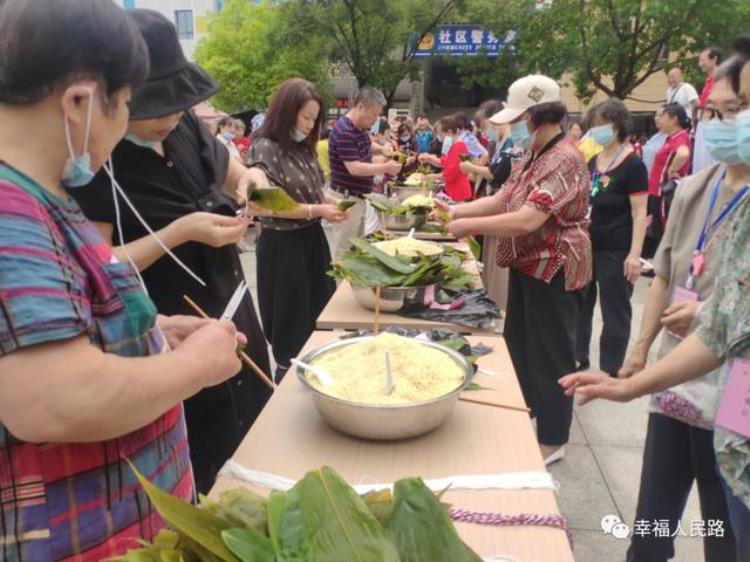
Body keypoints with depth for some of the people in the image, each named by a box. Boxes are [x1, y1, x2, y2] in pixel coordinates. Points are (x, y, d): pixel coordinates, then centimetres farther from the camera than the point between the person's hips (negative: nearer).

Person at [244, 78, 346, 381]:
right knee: (292, 321, 7)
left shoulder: (304, 147, 7)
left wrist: (329, 203, -2)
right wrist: (316, 211, -22)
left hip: (313, 238, 8)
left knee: (319, 312, 17)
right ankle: (288, 372, 26)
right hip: (283, 245, -8)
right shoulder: (266, 148, -16)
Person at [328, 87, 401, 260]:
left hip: (359, 197, 10)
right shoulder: (344, 132, -22)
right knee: (344, 251, -1)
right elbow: (354, 168, -27)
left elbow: (368, 146, 27)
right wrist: (385, 167, -21)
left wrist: (383, 151, 6)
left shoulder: (361, 127, 7)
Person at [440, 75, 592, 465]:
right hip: (528, 265, 10)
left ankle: (552, 440, 19)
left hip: (553, 271, -10)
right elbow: (501, 200, 9)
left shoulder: (564, 160, -23)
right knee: (517, 344, 21)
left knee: (550, 354, 2)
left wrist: (468, 225, -24)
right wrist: (455, 210, -3)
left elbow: (527, 220, -32)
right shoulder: (532, 157, 9)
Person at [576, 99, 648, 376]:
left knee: (614, 311, 5)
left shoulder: (633, 164, -12)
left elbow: (639, 213, -15)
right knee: (579, 303, 15)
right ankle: (578, 357, 31)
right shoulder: (591, 159, 8)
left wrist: (635, 254, -21)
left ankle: (610, 371, 17)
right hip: (586, 245, 7)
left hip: (615, 250, -7)